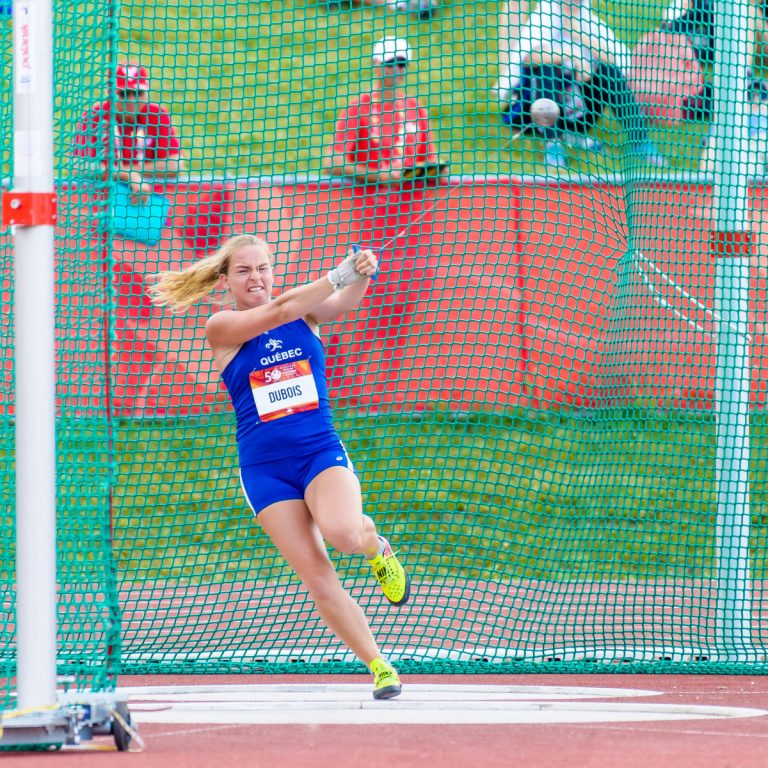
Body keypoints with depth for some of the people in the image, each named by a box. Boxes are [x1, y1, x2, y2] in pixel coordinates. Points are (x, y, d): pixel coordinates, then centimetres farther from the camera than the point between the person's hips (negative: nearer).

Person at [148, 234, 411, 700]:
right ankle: (379, 667, 4)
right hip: (264, 467, 0)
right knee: (319, 579, -8)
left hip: (322, 452, 0)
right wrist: (341, 274, -25)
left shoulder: (306, 312, 5)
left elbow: (343, 304, -17)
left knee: (341, 532, -31)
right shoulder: (222, 328, -2)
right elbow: (279, 311, -18)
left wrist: (361, 277, -40)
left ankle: (375, 544, 4)